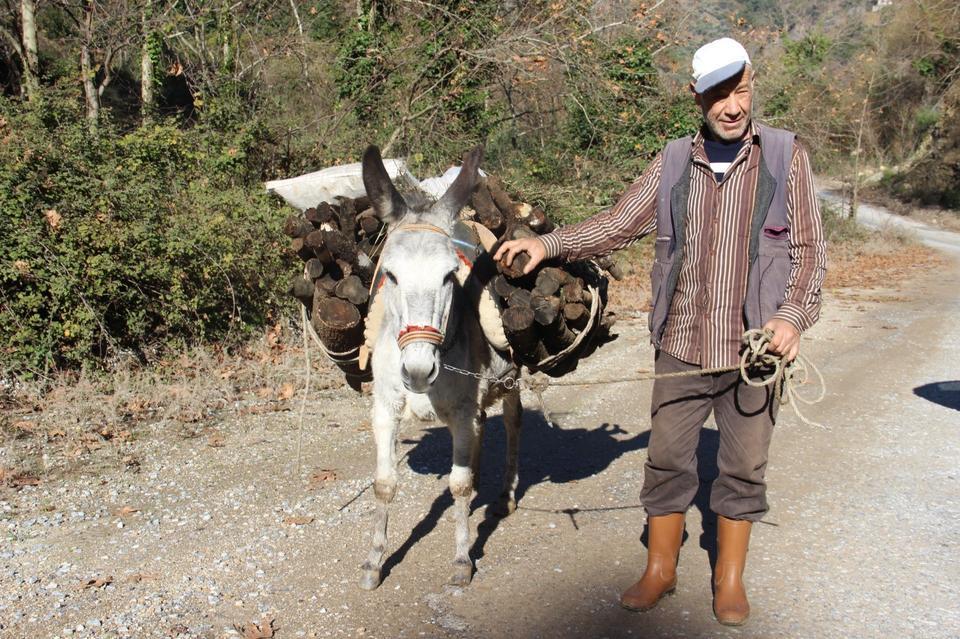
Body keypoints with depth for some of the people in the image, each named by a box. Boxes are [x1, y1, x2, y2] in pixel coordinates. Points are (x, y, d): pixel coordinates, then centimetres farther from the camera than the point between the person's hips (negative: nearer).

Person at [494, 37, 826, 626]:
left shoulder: (786, 156, -2)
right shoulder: (673, 162, 3)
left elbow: (810, 249, -1)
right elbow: (619, 225, 5)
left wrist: (793, 317, -14)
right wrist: (548, 244, -5)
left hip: (755, 349, -1)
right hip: (681, 346, 1)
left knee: (744, 466, 10)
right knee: (667, 459, 9)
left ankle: (730, 578, 29)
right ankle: (660, 570, 28)